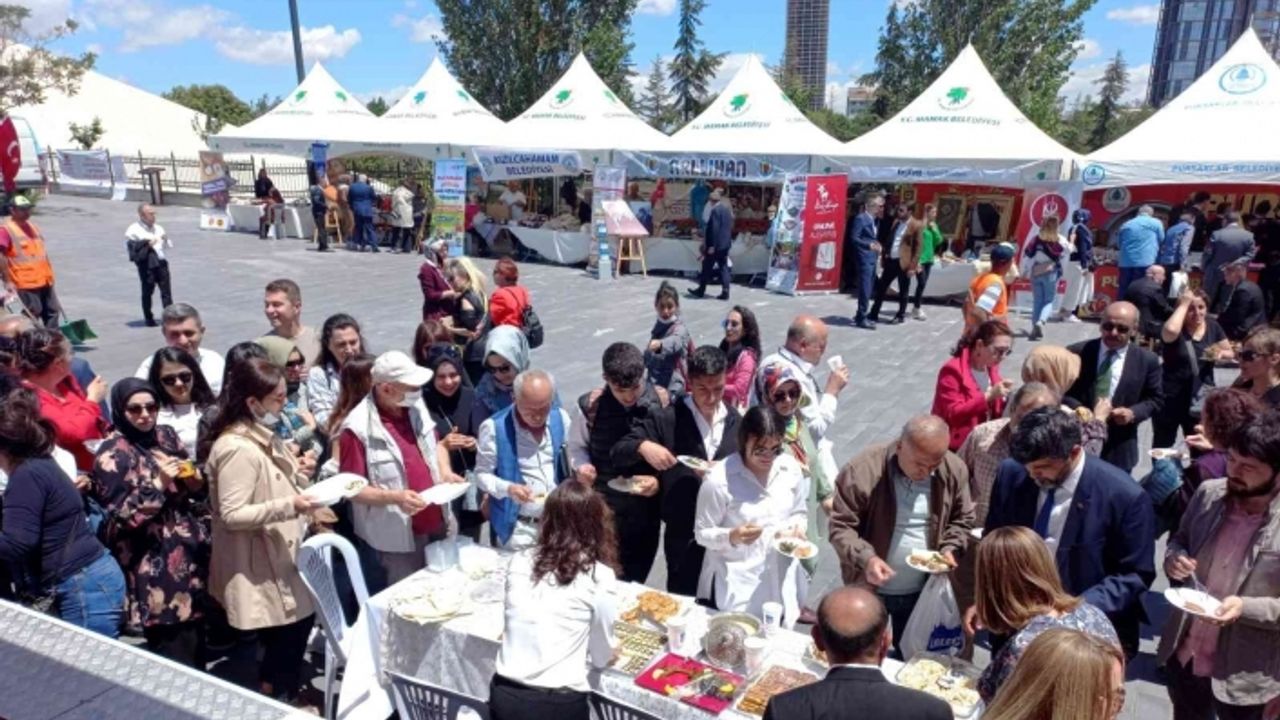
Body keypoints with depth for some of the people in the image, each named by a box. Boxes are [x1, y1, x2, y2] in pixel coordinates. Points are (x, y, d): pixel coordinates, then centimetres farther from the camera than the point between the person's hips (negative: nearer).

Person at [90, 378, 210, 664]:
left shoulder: (166, 435, 8)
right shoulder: (112, 454, -9)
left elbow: (194, 488, 18)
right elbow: (121, 517, -13)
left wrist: (197, 482, -4)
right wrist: (159, 484, -20)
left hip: (191, 553, 6)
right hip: (156, 568, -6)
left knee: (197, 639, 14)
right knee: (176, 655, -2)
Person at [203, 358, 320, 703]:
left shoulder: (262, 436, 8)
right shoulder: (237, 449, -23)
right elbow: (232, 515, -25)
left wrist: (297, 473, 3)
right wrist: (289, 506, -32)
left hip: (280, 555, 10)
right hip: (260, 564, -10)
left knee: (298, 625, 18)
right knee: (285, 636, 2)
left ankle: (285, 697, 35)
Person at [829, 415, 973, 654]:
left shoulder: (954, 471, -11)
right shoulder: (862, 470, -24)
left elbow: (962, 519, 6)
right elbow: (840, 526, -18)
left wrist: (950, 548, -12)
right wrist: (866, 558, -33)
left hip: (922, 590, 3)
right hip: (870, 588, -3)